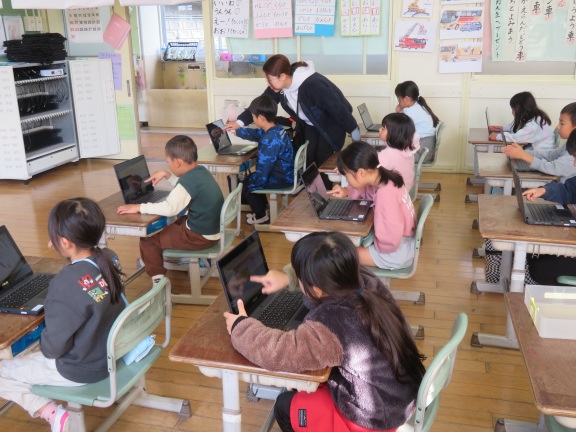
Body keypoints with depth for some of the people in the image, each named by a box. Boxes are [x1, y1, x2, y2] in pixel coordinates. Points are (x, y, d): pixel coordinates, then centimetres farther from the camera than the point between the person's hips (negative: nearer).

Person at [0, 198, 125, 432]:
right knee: (28, 356, 31)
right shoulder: (110, 258, -12)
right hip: (113, 349, 8)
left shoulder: (65, 287, -34)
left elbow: (54, 347, -22)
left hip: (85, 368, -8)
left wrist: (43, 342, 1)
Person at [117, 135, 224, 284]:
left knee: (147, 239, -1)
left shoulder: (189, 180, -25)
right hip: (212, 228, 10)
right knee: (173, 225, 34)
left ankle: (158, 279, 7)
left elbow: (169, 208, -34)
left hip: (200, 236, -10)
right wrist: (166, 175, 12)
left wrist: (139, 207, -26)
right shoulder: (200, 171, 4)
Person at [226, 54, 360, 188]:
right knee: (305, 161, 1)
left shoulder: (312, 85, -36)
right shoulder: (278, 86, -13)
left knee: (323, 163, -9)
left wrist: (353, 130, -19)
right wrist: (240, 122, -14)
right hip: (309, 125, 7)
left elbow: (337, 107, -28)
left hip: (330, 125, -7)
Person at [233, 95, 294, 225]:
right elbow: (255, 133, 22)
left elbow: (263, 169, -28)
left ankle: (261, 217, 19)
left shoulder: (269, 140, -30)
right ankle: (262, 208, 36)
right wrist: (237, 130, 34)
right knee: (250, 178, 23)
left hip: (281, 179, -10)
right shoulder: (276, 129, 1)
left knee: (245, 184, 4)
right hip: (285, 174, 10)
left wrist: (251, 183, -12)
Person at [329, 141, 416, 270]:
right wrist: (347, 192, 0)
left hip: (397, 251, -8)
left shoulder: (385, 194, -32)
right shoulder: (384, 177, -6)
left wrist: (374, 243, -12)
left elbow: (390, 240, -33)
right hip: (399, 240, 8)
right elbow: (368, 190, 18)